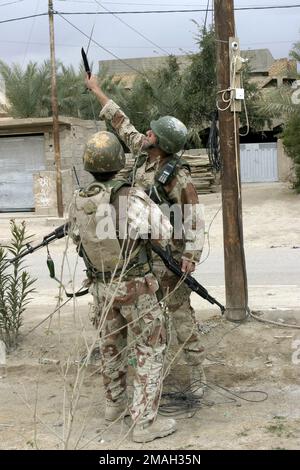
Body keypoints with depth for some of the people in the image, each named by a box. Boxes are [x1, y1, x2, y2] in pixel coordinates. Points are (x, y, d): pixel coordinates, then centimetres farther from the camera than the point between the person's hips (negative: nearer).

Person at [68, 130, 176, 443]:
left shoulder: (78, 202, -6)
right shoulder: (133, 198, -23)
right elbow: (164, 235, -14)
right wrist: (148, 207, 3)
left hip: (101, 286, 5)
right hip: (135, 286, -5)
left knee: (111, 344, 22)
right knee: (150, 350, 4)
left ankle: (115, 403, 39)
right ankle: (145, 422, 5)